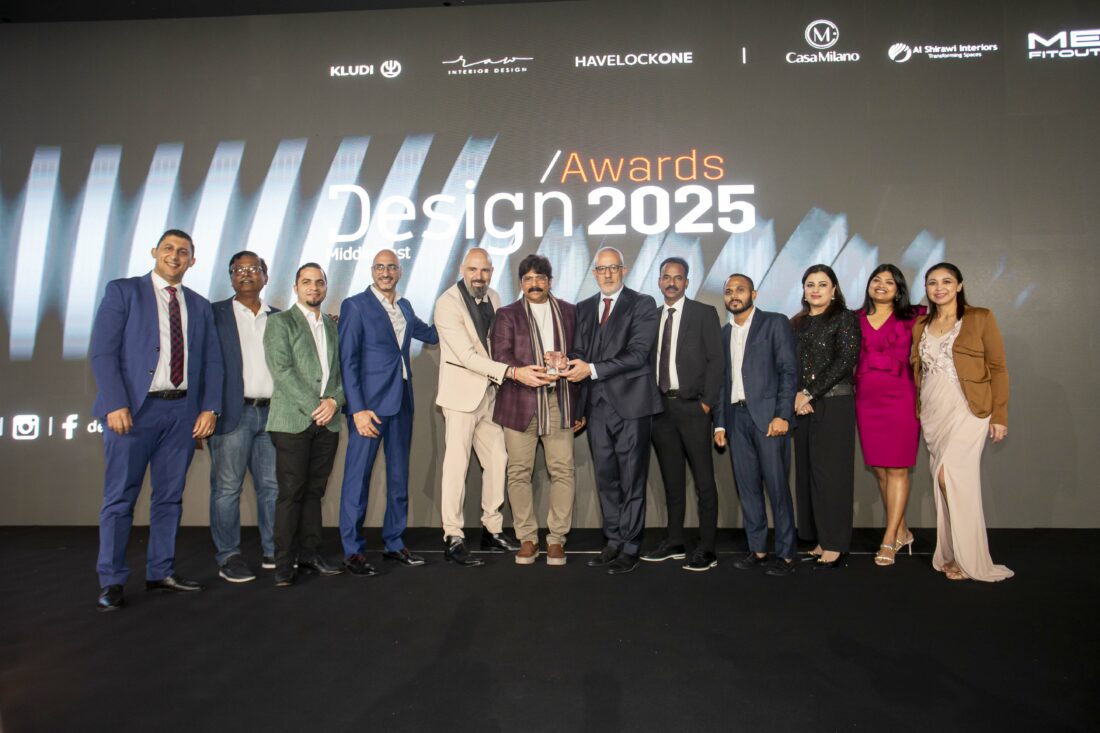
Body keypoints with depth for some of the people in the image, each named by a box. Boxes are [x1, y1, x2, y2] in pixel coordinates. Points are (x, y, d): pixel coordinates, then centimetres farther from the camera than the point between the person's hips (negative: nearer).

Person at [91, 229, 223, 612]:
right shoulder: (123, 291, 3)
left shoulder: (200, 306, 14)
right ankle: (111, 581, 10)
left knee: (169, 496, 10)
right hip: (135, 408, -4)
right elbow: (103, 351, -5)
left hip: (183, 412, 4)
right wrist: (115, 405, -14)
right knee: (120, 497, 1)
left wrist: (209, 408, 0)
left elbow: (212, 361, 11)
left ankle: (161, 572, 21)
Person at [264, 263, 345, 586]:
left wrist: (334, 400, -5)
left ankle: (310, 554, 16)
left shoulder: (332, 325, 18)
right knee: (291, 493, -4)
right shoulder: (280, 322, 2)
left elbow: (341, 370, 14)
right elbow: (281, 370, -8)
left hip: (327, 422, 5)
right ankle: (284, 562, 3)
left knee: (314, 491, 8)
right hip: (293, 420, -4)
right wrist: (313, 407, -13)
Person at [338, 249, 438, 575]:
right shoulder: (355, 305, -4)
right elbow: (348, 361, -10)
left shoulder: (404, 306, 14)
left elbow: (427, 333, 31)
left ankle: (393, 542, 23)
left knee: (399, 474, 11)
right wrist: (358, 408, -16)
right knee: (358, 476, -2)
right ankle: (352, 550, 9)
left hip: (401, 401, 7)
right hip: (369, 402, -6)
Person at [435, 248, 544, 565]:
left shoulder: (493, 298, 8)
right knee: (457, 464, -4)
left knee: (497, 461, 10)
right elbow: (467, 355, -21)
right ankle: (453, 538, 6)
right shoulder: (448, 302, -14)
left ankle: (492, 530, 23)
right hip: (462, 393, -7)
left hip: (491, 392, 7)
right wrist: (512, 372, -27)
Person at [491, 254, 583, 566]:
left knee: (562, 471, -2)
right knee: (519, 472, 1)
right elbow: (501, 356, -2)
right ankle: (526, 538, 14)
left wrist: (581, 405, 0)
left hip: (559, 402, 1)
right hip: (520, 403, 0)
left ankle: (556, 539, 10)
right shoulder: (507, 315, 10)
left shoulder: (570, 312, 14)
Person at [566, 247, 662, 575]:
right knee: (606, 479, 11)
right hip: (596, 403, 5)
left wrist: (592, 369, -19)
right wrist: (571, 363, -12)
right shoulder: (583, 309, 15)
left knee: (632, 479, 1)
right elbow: (579, 351, 13)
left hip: (630, 401, -5)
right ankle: (614, 541, 23)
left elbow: (638, 354, -12)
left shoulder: (642, 304, -1)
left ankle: (630, 547, 11)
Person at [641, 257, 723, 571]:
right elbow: (649, 361, 11)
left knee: (704, 480, -1)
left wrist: (707, 402, -10)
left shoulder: (704, 314, 1)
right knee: (672, 479, 12)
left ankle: (706, 550, 5)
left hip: (692, 407, -4)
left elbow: (715, 360, -4)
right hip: (661, 407, 5)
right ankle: (674, 543, 22)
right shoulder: (652, 316, 13)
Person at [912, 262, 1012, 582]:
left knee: (952, 477, -13)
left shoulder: (980, 318, -1)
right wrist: (917, 411, 10)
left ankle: (968, 559, 1)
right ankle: (950, 555, 16)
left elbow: (998, 368, -3)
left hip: (967, 410, -5)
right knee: (944, 482, 7)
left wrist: (999, 415, -7)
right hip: (932, 413, 5)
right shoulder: (921, 326, 13)